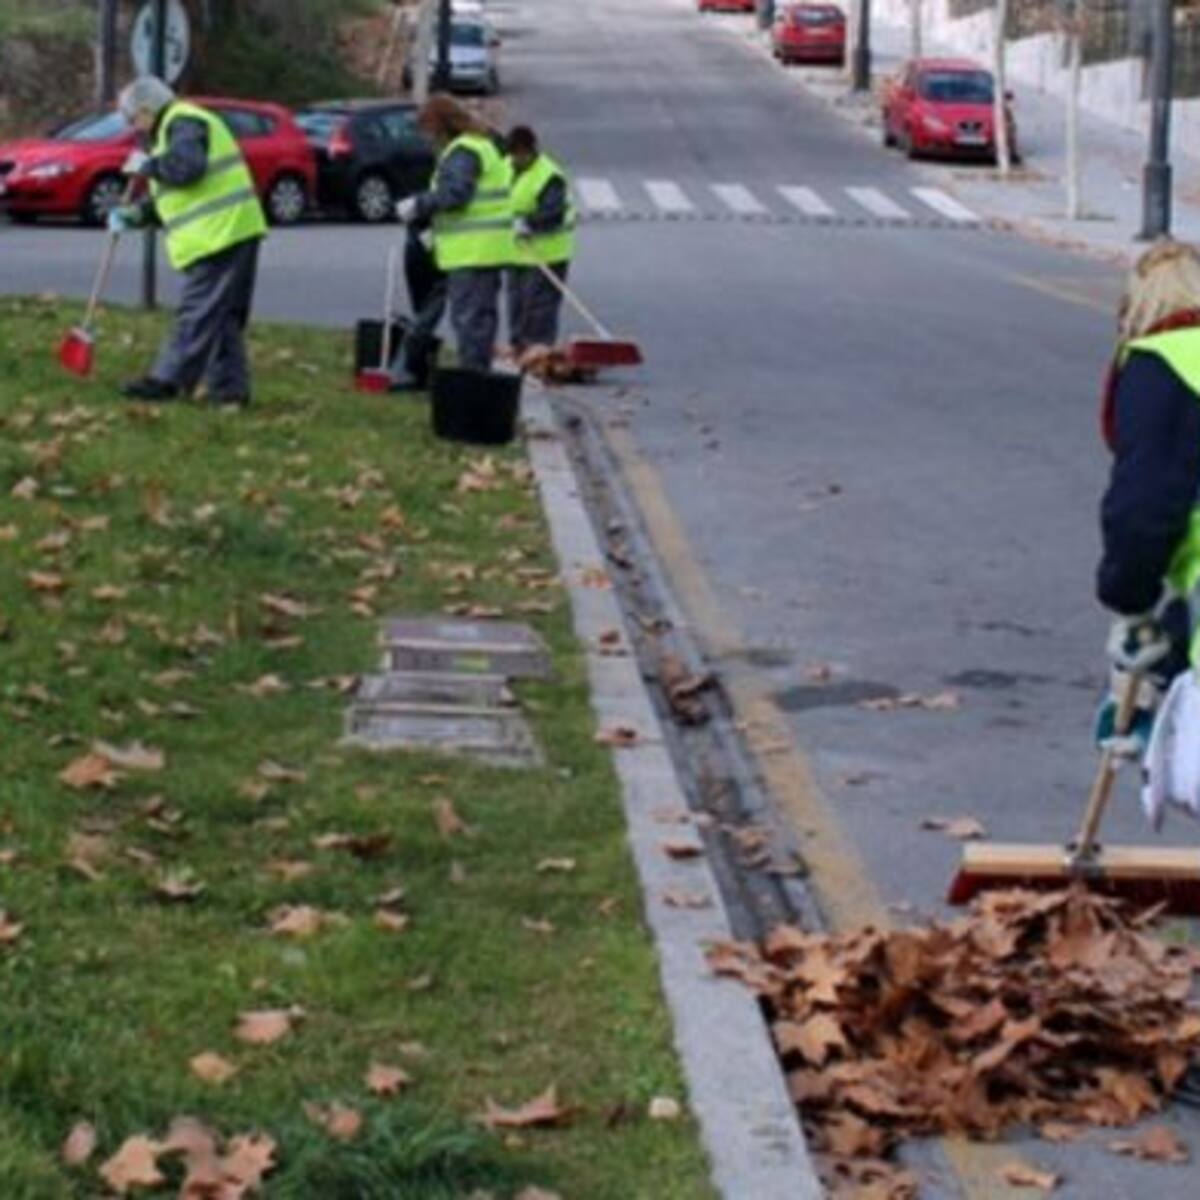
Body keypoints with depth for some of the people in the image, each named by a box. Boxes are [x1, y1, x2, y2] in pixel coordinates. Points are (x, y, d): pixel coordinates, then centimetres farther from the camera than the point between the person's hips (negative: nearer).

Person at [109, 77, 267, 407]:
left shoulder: (183, 124, -7)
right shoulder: (174, 127, 27)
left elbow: (187, 167, -25)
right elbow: (173, 195, 29)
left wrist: (148, 165, -10)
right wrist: (136, 213, 17)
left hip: (219, 233, -11)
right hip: (231, 233, 11)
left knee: (199, 313, -8)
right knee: (223, 317, 11)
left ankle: (168, 381, -7)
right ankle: (229, 387, 13)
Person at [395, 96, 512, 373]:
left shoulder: (462, 152, -13)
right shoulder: (486, 145, 21)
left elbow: (454, 193, -24)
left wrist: (418, 205, -15)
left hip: (471, 252, -11)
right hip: (491, 248, 11)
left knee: (467, 314, -9)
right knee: (483, 312, 15)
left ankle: (471, 372, -10)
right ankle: (481, 371, 21)